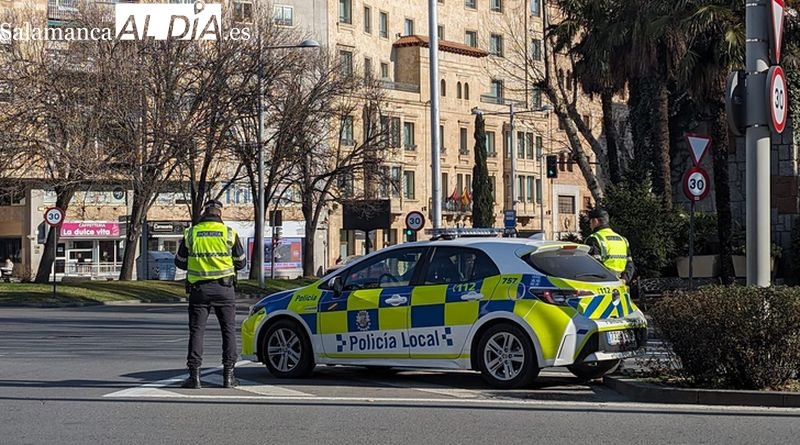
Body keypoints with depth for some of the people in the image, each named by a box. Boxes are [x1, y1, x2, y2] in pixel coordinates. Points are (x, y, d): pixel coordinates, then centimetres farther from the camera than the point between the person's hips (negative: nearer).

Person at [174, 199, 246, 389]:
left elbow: (180, 262, 10)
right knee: (229, 330, 7)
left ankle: (194, 375, -2)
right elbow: (241, 262, 8)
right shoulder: (229, 233, -1)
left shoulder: (191, 233, 1)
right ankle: (228, 375, 4)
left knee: (196, 331, 4)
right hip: (224, 288, 0)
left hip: (199, 288, 0)